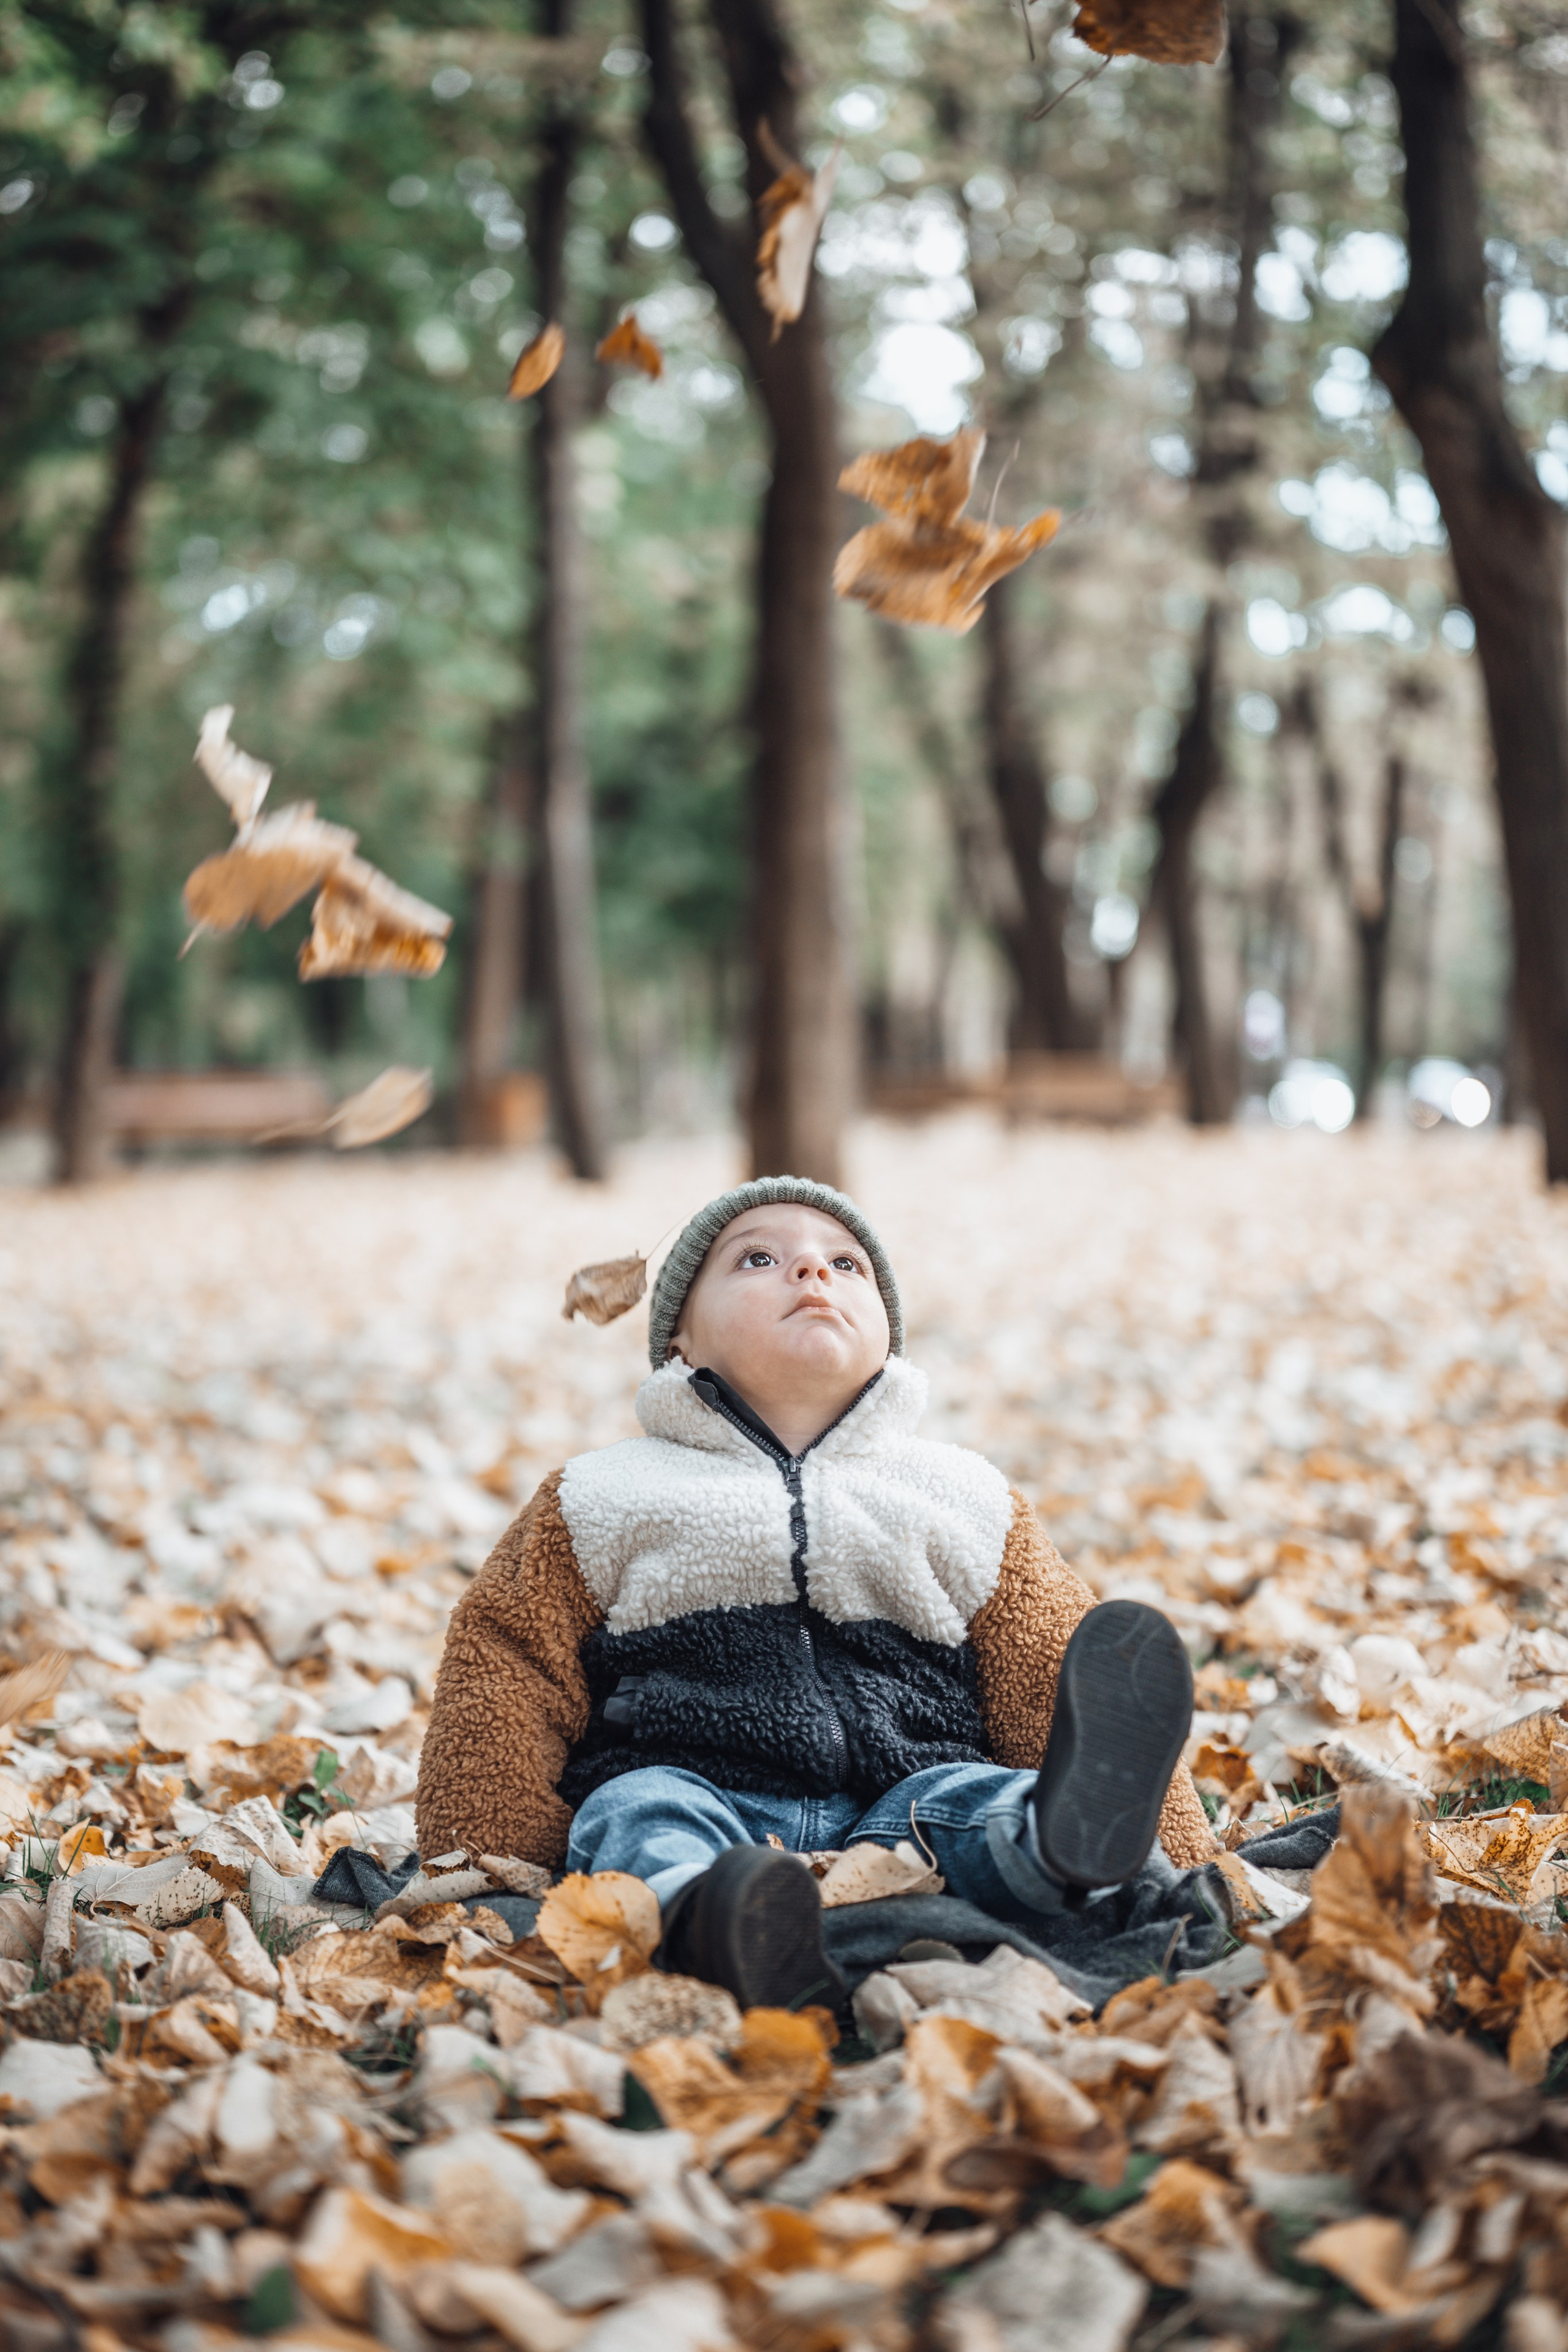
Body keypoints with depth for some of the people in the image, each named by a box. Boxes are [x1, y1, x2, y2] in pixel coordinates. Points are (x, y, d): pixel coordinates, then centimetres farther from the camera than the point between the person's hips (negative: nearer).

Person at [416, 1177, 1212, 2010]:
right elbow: (506, 1678, 13)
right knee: (639, 1809, -31)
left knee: (974, 1798, -27)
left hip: (899, 1803, 1)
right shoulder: (609, 1501, 17)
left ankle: (1061, 1838, -60)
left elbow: (1056, 1681, 17)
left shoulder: (966, 1503, 21)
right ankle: (705, 1920, -62)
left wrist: (1182, 1870, 8)